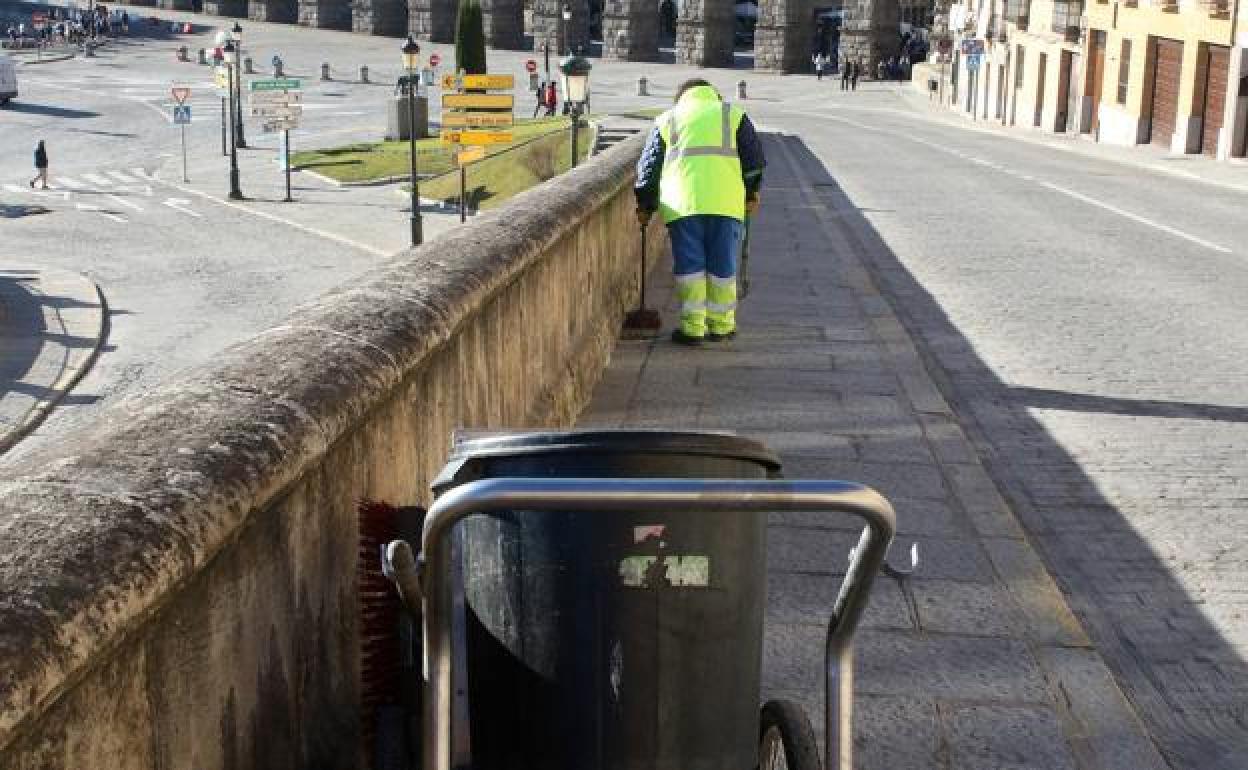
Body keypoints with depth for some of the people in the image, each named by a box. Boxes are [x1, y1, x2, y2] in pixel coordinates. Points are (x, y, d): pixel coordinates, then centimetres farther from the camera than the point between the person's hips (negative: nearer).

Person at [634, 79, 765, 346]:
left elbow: (649, 165, 18)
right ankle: (721, 325, 13)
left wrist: (646, 206, 25)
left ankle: (692, 327, 3)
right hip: (725, 201, 0)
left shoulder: (667, 119, 20)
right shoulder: (733, 114, 20)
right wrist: (751, 193, 25)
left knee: (689, 265, 4)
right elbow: (754, 156, 15)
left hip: (683, 202, 0)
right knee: (722, 264, 8)